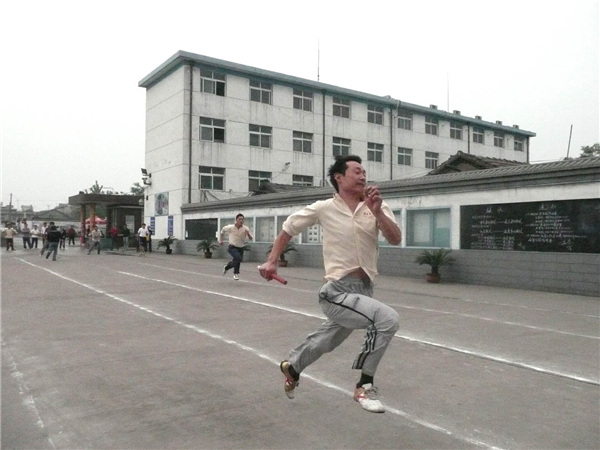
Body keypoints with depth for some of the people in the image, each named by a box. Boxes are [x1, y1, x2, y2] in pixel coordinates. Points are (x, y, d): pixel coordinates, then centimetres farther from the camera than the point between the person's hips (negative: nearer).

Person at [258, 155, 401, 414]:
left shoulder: (377, 207, 1)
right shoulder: (324, 208, -5)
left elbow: (395, 240, -10)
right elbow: (289, 228, 8)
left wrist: (377, 211, -22)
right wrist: (272, 261, 2)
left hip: (364, 289, 5)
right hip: (337, 292, -5)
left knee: (328, 341, 23)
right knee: (387, 319, -25)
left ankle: (292, 367, 53)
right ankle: (365, 386, -7)